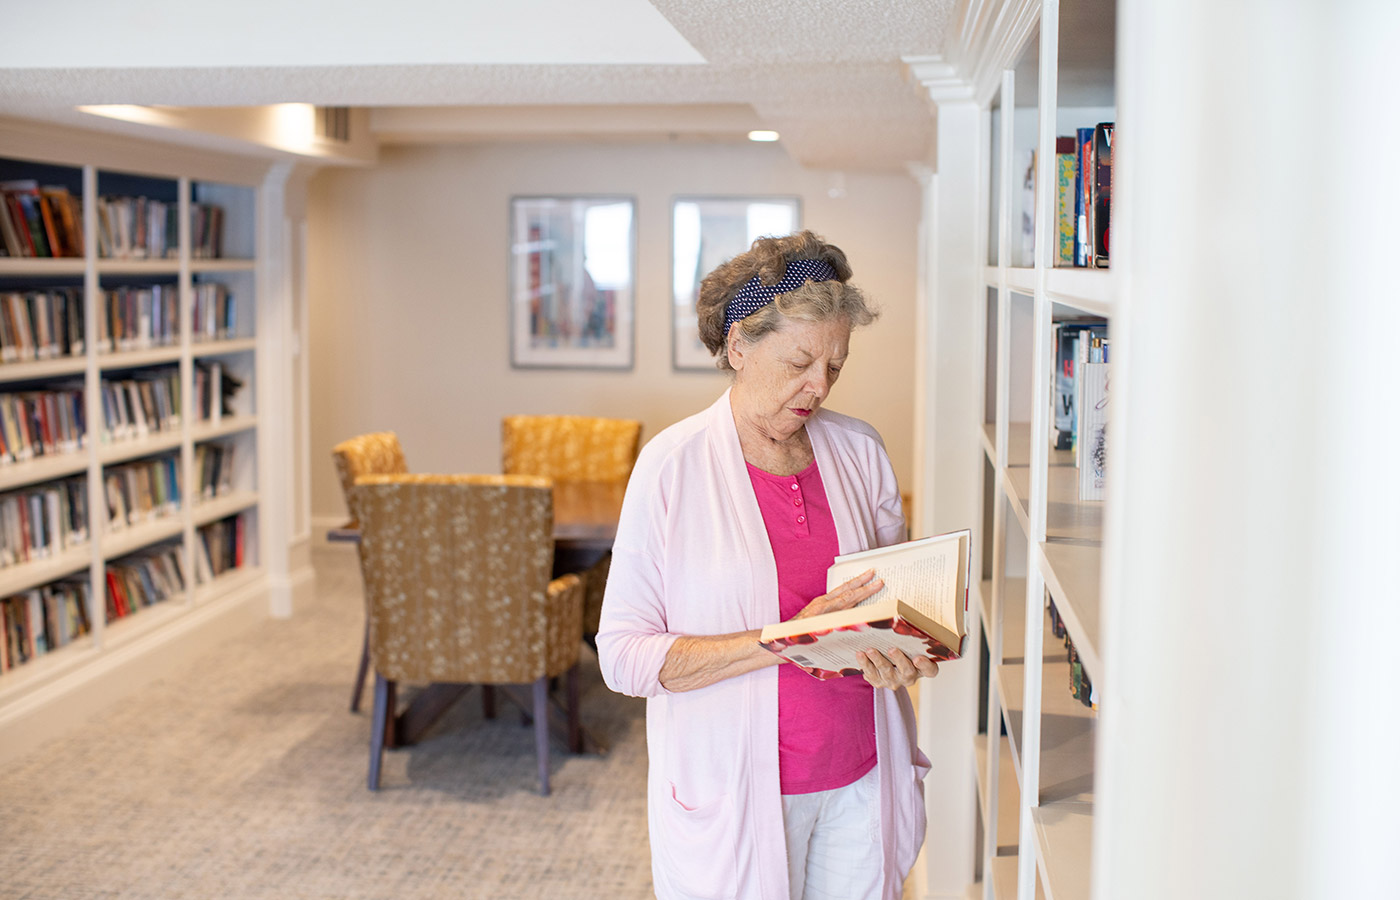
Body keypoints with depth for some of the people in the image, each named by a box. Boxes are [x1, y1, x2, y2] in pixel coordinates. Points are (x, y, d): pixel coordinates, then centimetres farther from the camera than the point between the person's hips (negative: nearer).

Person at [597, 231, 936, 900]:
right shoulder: (672, 466, -12)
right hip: (732, 794, -4)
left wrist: (900, 653, -10)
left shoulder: (858, 450, 2)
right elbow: (623, 656, -15)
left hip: (860, 777, 4)